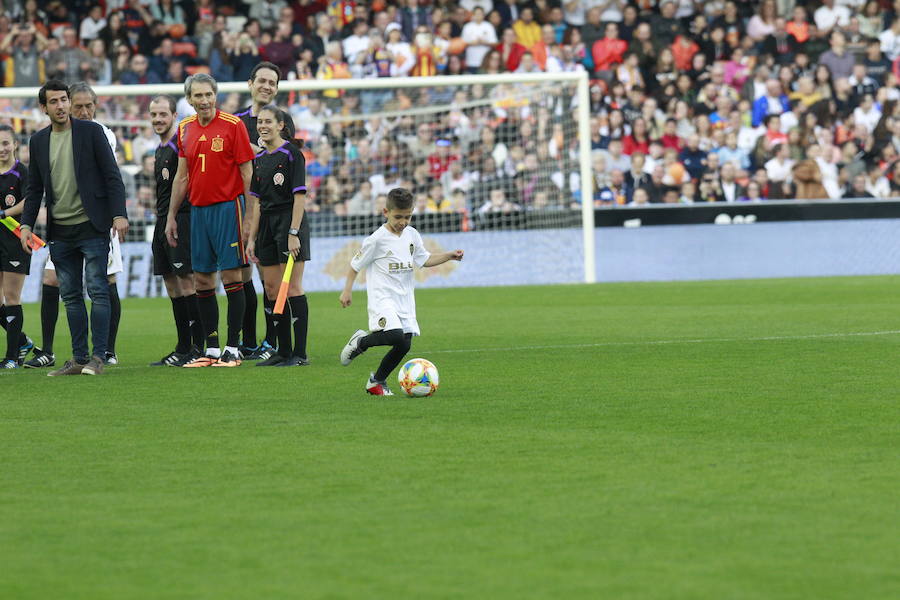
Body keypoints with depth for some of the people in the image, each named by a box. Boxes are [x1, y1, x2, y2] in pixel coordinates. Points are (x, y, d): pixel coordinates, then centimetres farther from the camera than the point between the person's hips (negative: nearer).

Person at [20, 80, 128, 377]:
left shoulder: (91, 131, -2)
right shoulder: (38, 141, 10)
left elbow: (112, 174, -4)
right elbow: (34, 188, 15)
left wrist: (119, 214, -13)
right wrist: (27, 224, 5)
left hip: (92, 227, -5)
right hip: (60, 232, 5)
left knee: (98, 292, -7)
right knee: (71, 297, 6)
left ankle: (98, 357, -7)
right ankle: (79, 358, 10)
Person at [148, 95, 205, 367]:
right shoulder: (161, 148, 18)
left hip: (182, 219, -9)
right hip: (163, 221, 9)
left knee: (187, 281, -10)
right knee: (172, 285, 9)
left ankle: (198, 347, -9)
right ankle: (182, 349, 12)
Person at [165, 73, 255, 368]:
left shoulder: (232, 125, -7)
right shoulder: (185, 129, 10)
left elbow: (247, 172, -7)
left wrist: (249, 217, -11)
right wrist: (171, 216, 16)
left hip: (227, 207, -6)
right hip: (198, 210, 6)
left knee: (231, 277, -5)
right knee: (202, 281, 6)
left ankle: (232, 349, 0)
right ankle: (211, 349, 13)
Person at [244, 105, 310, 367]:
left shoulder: (292, 154, -8)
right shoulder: (259, 159, 13)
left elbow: (300, 196, -12)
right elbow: (257, 201, 16)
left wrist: (293, 233, -18)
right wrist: (252, 238, 11)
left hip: (290, 220, -7)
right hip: (267, 224, 7)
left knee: (292, 287, -9)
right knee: (271, 288, 6)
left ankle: (300, 353, -7)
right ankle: (283, 351, 13)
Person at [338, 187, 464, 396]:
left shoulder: (412, 235, 9)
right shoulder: (377, 240, -9)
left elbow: (424, 259, 21)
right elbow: (356, 264, -1)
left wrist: (449, 256, 9)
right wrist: (347, 291, -4)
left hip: (404, 300, 6)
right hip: (382, 298, -6)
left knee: (404, 346, 0)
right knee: (396, 336, -27)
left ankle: (377, 380, 19)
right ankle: (360, 342, 1)